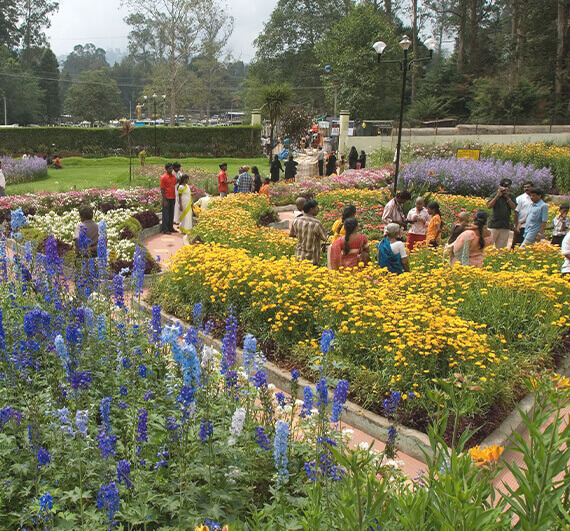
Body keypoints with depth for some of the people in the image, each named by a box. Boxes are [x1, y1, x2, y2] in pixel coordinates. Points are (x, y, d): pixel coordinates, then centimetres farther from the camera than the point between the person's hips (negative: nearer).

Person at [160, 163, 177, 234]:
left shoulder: (174, 176, 9)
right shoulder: (164, 178, -10)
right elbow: (162, 189, -10)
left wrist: (175, 198, 13)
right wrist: (164, 201, -15)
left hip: (172, 198, 6)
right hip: (167, 198, -6)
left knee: (171, 214, 12)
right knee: (166, 214, -1)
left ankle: (170, 228, 22)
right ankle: (164, 230, 3)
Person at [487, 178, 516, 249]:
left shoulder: (511, 197, 11)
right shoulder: (494, 196, 2)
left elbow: (513, 207, -2)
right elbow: (489, 206, -12)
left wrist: (507, 197, -8)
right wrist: (498, 195, -14)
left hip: (506, 225, 3)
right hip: (494, 224, -3)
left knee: (502, 247, 5)